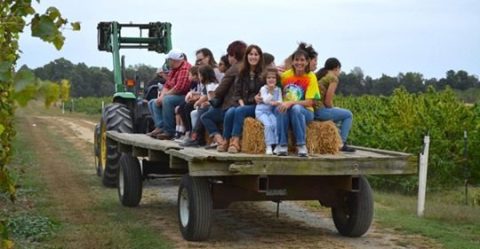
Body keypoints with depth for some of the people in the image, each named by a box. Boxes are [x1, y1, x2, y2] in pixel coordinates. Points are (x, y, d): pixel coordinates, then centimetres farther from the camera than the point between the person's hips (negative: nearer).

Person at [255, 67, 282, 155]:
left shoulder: (278, 89, 7)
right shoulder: (263, 89, -2)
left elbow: (280, 101, -1)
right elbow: (266, 100, -14)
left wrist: (275, 103, -21)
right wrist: (271, 91, -20)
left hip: (271, 111, 3)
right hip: (261, 111, -3)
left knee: (276, 123, -26)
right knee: (268, 124, -29)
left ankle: (276, 144, -21)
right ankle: (269, 146, -25)